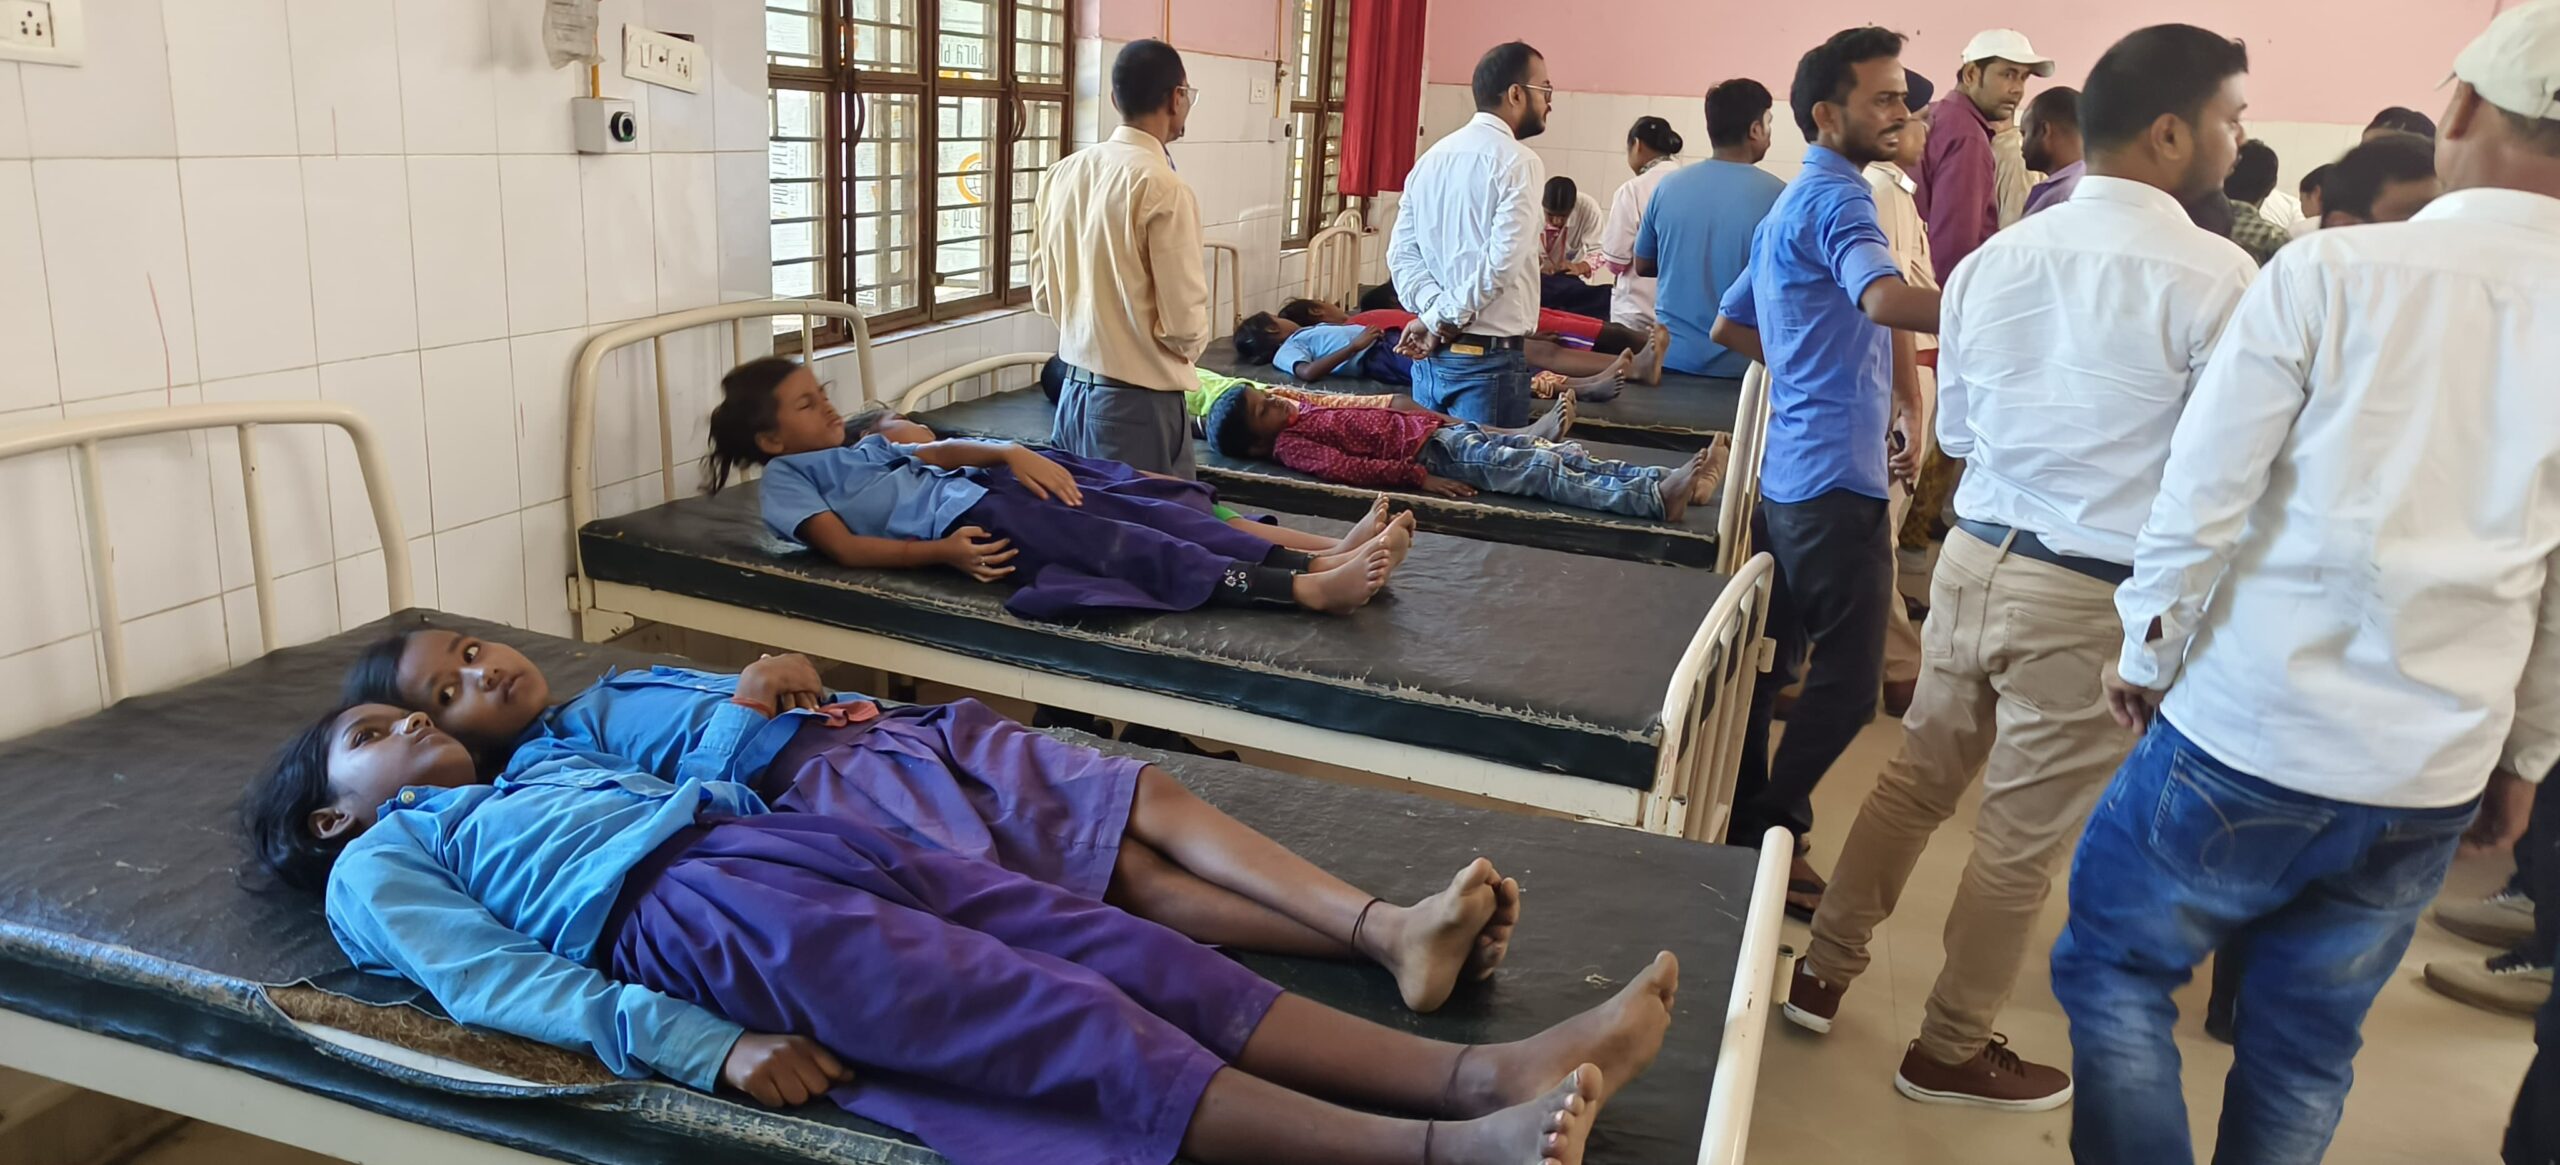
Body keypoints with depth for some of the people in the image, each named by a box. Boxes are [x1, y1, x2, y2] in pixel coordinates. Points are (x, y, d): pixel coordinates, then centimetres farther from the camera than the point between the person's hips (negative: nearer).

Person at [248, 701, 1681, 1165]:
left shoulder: (552, 768, 38)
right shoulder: (379, 864, 17)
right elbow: (501, 985, -1)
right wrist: (704, 1049, -17)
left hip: (797, 838, 7)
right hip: (695, 913, -7)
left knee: (1111, 949, -15)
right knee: (1057, 1023, -26)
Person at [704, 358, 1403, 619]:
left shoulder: (858, 438, 30)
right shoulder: (786, 480, 8)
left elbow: (934, 451, 20)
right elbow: (846, 547, -6)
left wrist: (1011, 453, 0)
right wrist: (942, 552, -19)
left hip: (985, 484, 8)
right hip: (962, 520, -8)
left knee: (1147, 505, -13)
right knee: (1123, 544, -24)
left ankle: (1318, 559, -25)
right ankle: (1308, 592, -37)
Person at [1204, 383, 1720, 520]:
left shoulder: (1301, 412, 18)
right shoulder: (1288, 444, -8)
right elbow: (1348, 468, -20)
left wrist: (1435, 417, 19)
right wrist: (1419, 478, -26)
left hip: (1435, 429, 9)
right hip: (1430, 455, -9)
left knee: (1559, 453, -4)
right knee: (1542, 473, -22)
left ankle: (1672, 481, -11)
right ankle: (1655, 498, -30)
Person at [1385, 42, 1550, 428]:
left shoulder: (1432, 157, 11)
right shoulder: (1518, 163, -10)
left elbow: (1402, 251, 4)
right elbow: (1501, 262, -19)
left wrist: (1433, 309, -8)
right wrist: (1440, 319, -11)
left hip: (1430, 353, 7)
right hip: (1489, 359, -7)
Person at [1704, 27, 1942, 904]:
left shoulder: (1793, 204, 18)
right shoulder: (1834, 197, -13)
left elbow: (1730, 326, 27)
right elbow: (1885, 298, -33)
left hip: (1790, 470, 10)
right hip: (1836, 476, -10)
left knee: (1768, 659, 14)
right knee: (1848, 681, -3)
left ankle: (1741, 829, 23)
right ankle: (1768, 835, 4)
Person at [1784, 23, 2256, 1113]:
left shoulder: (1994, 258, 4)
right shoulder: (2217, 277, -15)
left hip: (1976, 555, 6)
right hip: (2098, 598, -5)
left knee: (1916, 780, 20)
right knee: (2025, 839, 10)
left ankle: (1822, 973, 32)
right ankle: (1950, 1053, 26)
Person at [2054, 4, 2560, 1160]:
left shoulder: (2332, 271, -12)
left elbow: (2202, 498, -12)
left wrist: (2148, 655, 3)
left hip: (2249, 731, -4)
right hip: (2434, 779, 4)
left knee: (2114, 971, 14)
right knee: (2308, 1044, 18)